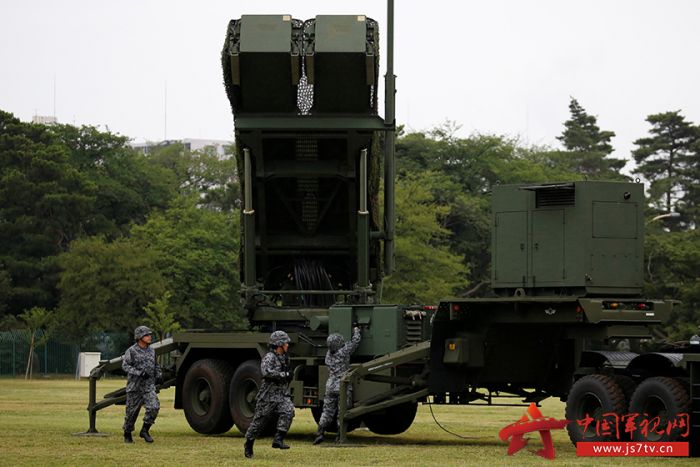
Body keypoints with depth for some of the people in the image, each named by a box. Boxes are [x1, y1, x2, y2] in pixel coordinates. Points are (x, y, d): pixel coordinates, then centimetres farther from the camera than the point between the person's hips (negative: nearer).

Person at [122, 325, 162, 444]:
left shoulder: (151, 351, 12)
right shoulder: (131, 351, -6)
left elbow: (156, 366, 27)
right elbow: (125, 366, -15)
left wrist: (159, 374, 8)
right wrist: (139, 373, -25)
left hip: (149, 386, 4)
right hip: (135, 386, -4)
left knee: (154, 407, -17)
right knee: (132, 411, 5)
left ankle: (145, 431, -3)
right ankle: (127, 434, 23)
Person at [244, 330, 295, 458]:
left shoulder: (284, 357, 12)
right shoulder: (269, 357, -14)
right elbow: (266, 372, -31)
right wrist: (284, 374, -26)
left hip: (282, 395, 6)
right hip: (269, 395, -6)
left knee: (288, 412, -21)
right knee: (259, 420, 3)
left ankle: (278, 440, -22)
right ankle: (248, 443, 20)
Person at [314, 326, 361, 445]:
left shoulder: (329, 354, 6)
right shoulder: (343, 352, -10)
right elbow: (356, 341, 0)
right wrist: (356, 331, 17)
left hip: (331, 387, 5)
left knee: (327, 412, 10)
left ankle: (319, 434, 1)